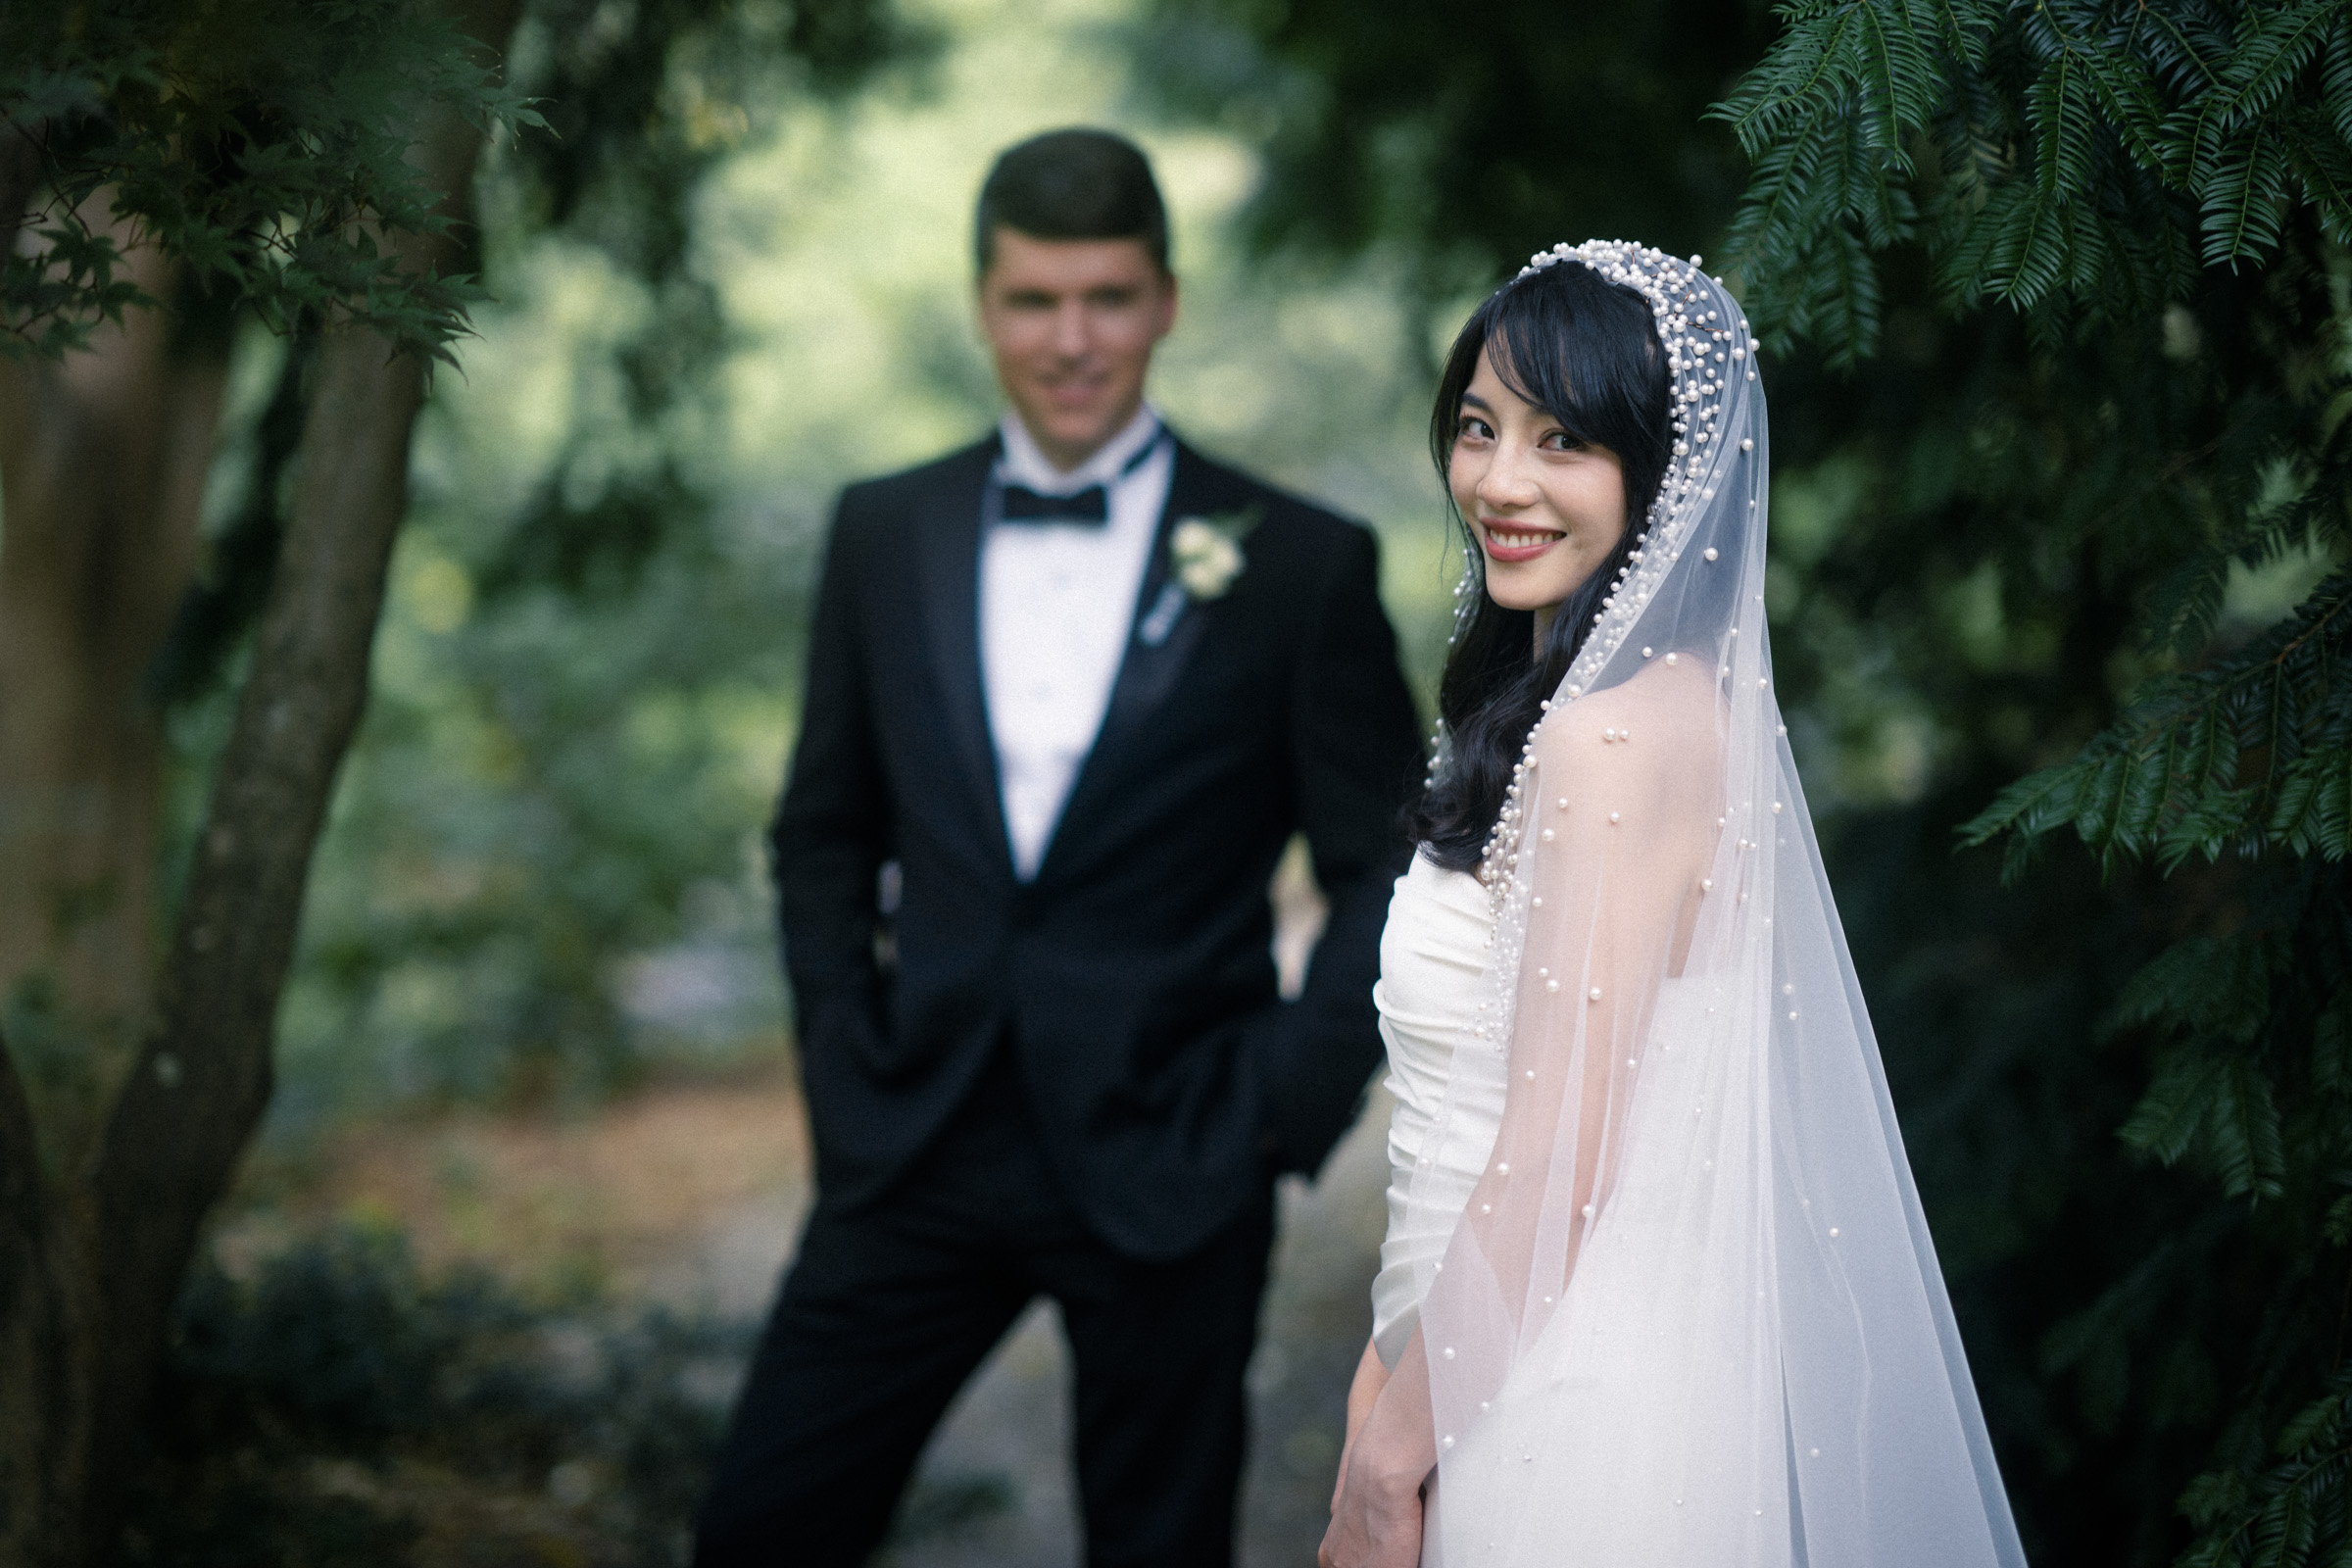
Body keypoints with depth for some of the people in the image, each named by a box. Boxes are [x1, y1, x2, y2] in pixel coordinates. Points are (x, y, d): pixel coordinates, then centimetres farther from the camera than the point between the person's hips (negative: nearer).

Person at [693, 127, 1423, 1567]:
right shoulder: (886, 536, 6)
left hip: (1166, 1171, -2)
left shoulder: (1300, 568, -4)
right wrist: (845, 1058, 5)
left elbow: (1393, 874, 0)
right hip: (920, 1151, 3)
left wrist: (1281, 1107, -8)